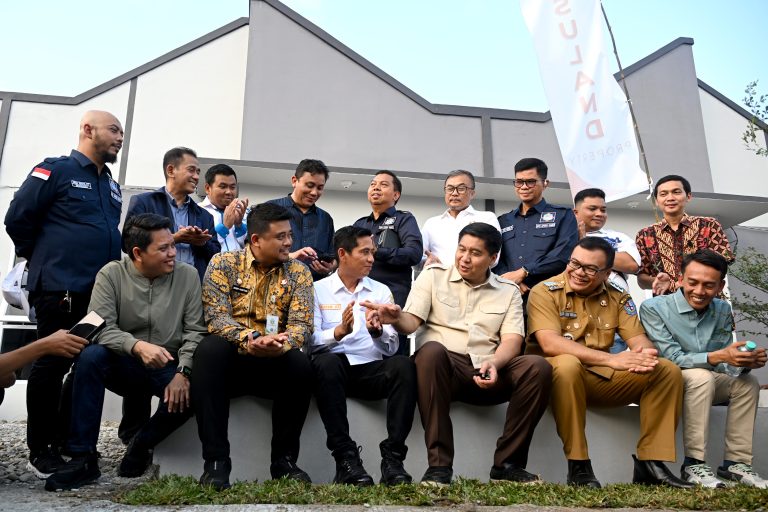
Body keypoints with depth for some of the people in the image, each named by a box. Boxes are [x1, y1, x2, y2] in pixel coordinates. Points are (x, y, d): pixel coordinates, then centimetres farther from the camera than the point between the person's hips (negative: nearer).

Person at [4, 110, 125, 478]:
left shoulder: (112, 187, 19)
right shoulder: (56, 170, -3)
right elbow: (18, 218, -6)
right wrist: (43, 261, 4)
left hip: (102, 293, 7)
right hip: (60, 291, -7)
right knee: (51, 365, 0)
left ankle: (65, 440, 23)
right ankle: (40, 450, 12)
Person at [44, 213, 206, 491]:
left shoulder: (187, 275, -4)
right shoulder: (111, 274, -6)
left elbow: (195, 331, -8)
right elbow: (101, 327, -17)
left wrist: (183, 372, -22)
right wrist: (138, 346, -35)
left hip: (169, 370, 0)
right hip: (124, 366, 0)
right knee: (91, 356, -30)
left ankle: (142, 445, -1)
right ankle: (83, 458, -20)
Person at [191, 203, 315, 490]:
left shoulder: (298, 272, 4)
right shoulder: (223, 263, -1)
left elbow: (302, 324, -7)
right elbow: (216, 317, -12)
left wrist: (282, 343, -31)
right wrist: (249, 340, -32)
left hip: (275, 364, 1)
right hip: (230, 360, -1)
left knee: (301, 364, -30)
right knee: (209, 349, -33)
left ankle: (284, 459, -11)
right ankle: (215, 460, -26)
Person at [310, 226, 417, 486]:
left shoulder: (381, 291, 15)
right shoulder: (318, 290, 8)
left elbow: (392, 347, 7)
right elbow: (311, 341, -5)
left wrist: (377, 332, -14)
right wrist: (339, 331, -23)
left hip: (373, 370, 2)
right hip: (334, 370, -2)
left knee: (403, 364, -28)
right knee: (327, 362, -36)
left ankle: (392, 457, -25)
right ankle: (345, 457, -28)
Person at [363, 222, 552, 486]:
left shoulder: (508, 291, 15)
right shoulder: (433, 276, 11)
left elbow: (512, 340, 3)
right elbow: (411, 321, -1)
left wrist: (493, 363, -20)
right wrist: (396, 318, -26)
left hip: (488, 373, 2)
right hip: (442, 366, -2)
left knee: (538, 367, -24)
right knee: (431, 350, -37)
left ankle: (508, 463, -12)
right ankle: (439, 464, -31)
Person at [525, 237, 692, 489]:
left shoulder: (618, 298, 9)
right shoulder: (545, 291, -8)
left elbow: (639, 338, 0)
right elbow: (550, 344, -22)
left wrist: (645, 354, -27)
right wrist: (611, 359, -29)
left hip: (602, 378, 5)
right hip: (554, 374, -5)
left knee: (668, 371, -7)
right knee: (568, 364, -39)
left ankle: (650, 463, -5)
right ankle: (578, 467, -26)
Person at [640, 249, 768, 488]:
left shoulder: (723, 311, 1)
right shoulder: (653, 308, -17)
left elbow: (723, 363, -3)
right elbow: (671, 358, -22)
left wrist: (745, 362, -27)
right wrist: (718, 356, -36)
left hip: (706, 381, 6)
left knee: (747, 381, -13)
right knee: (700, 377, -32)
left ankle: (736, 463, -6)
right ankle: (693, 464, -27)